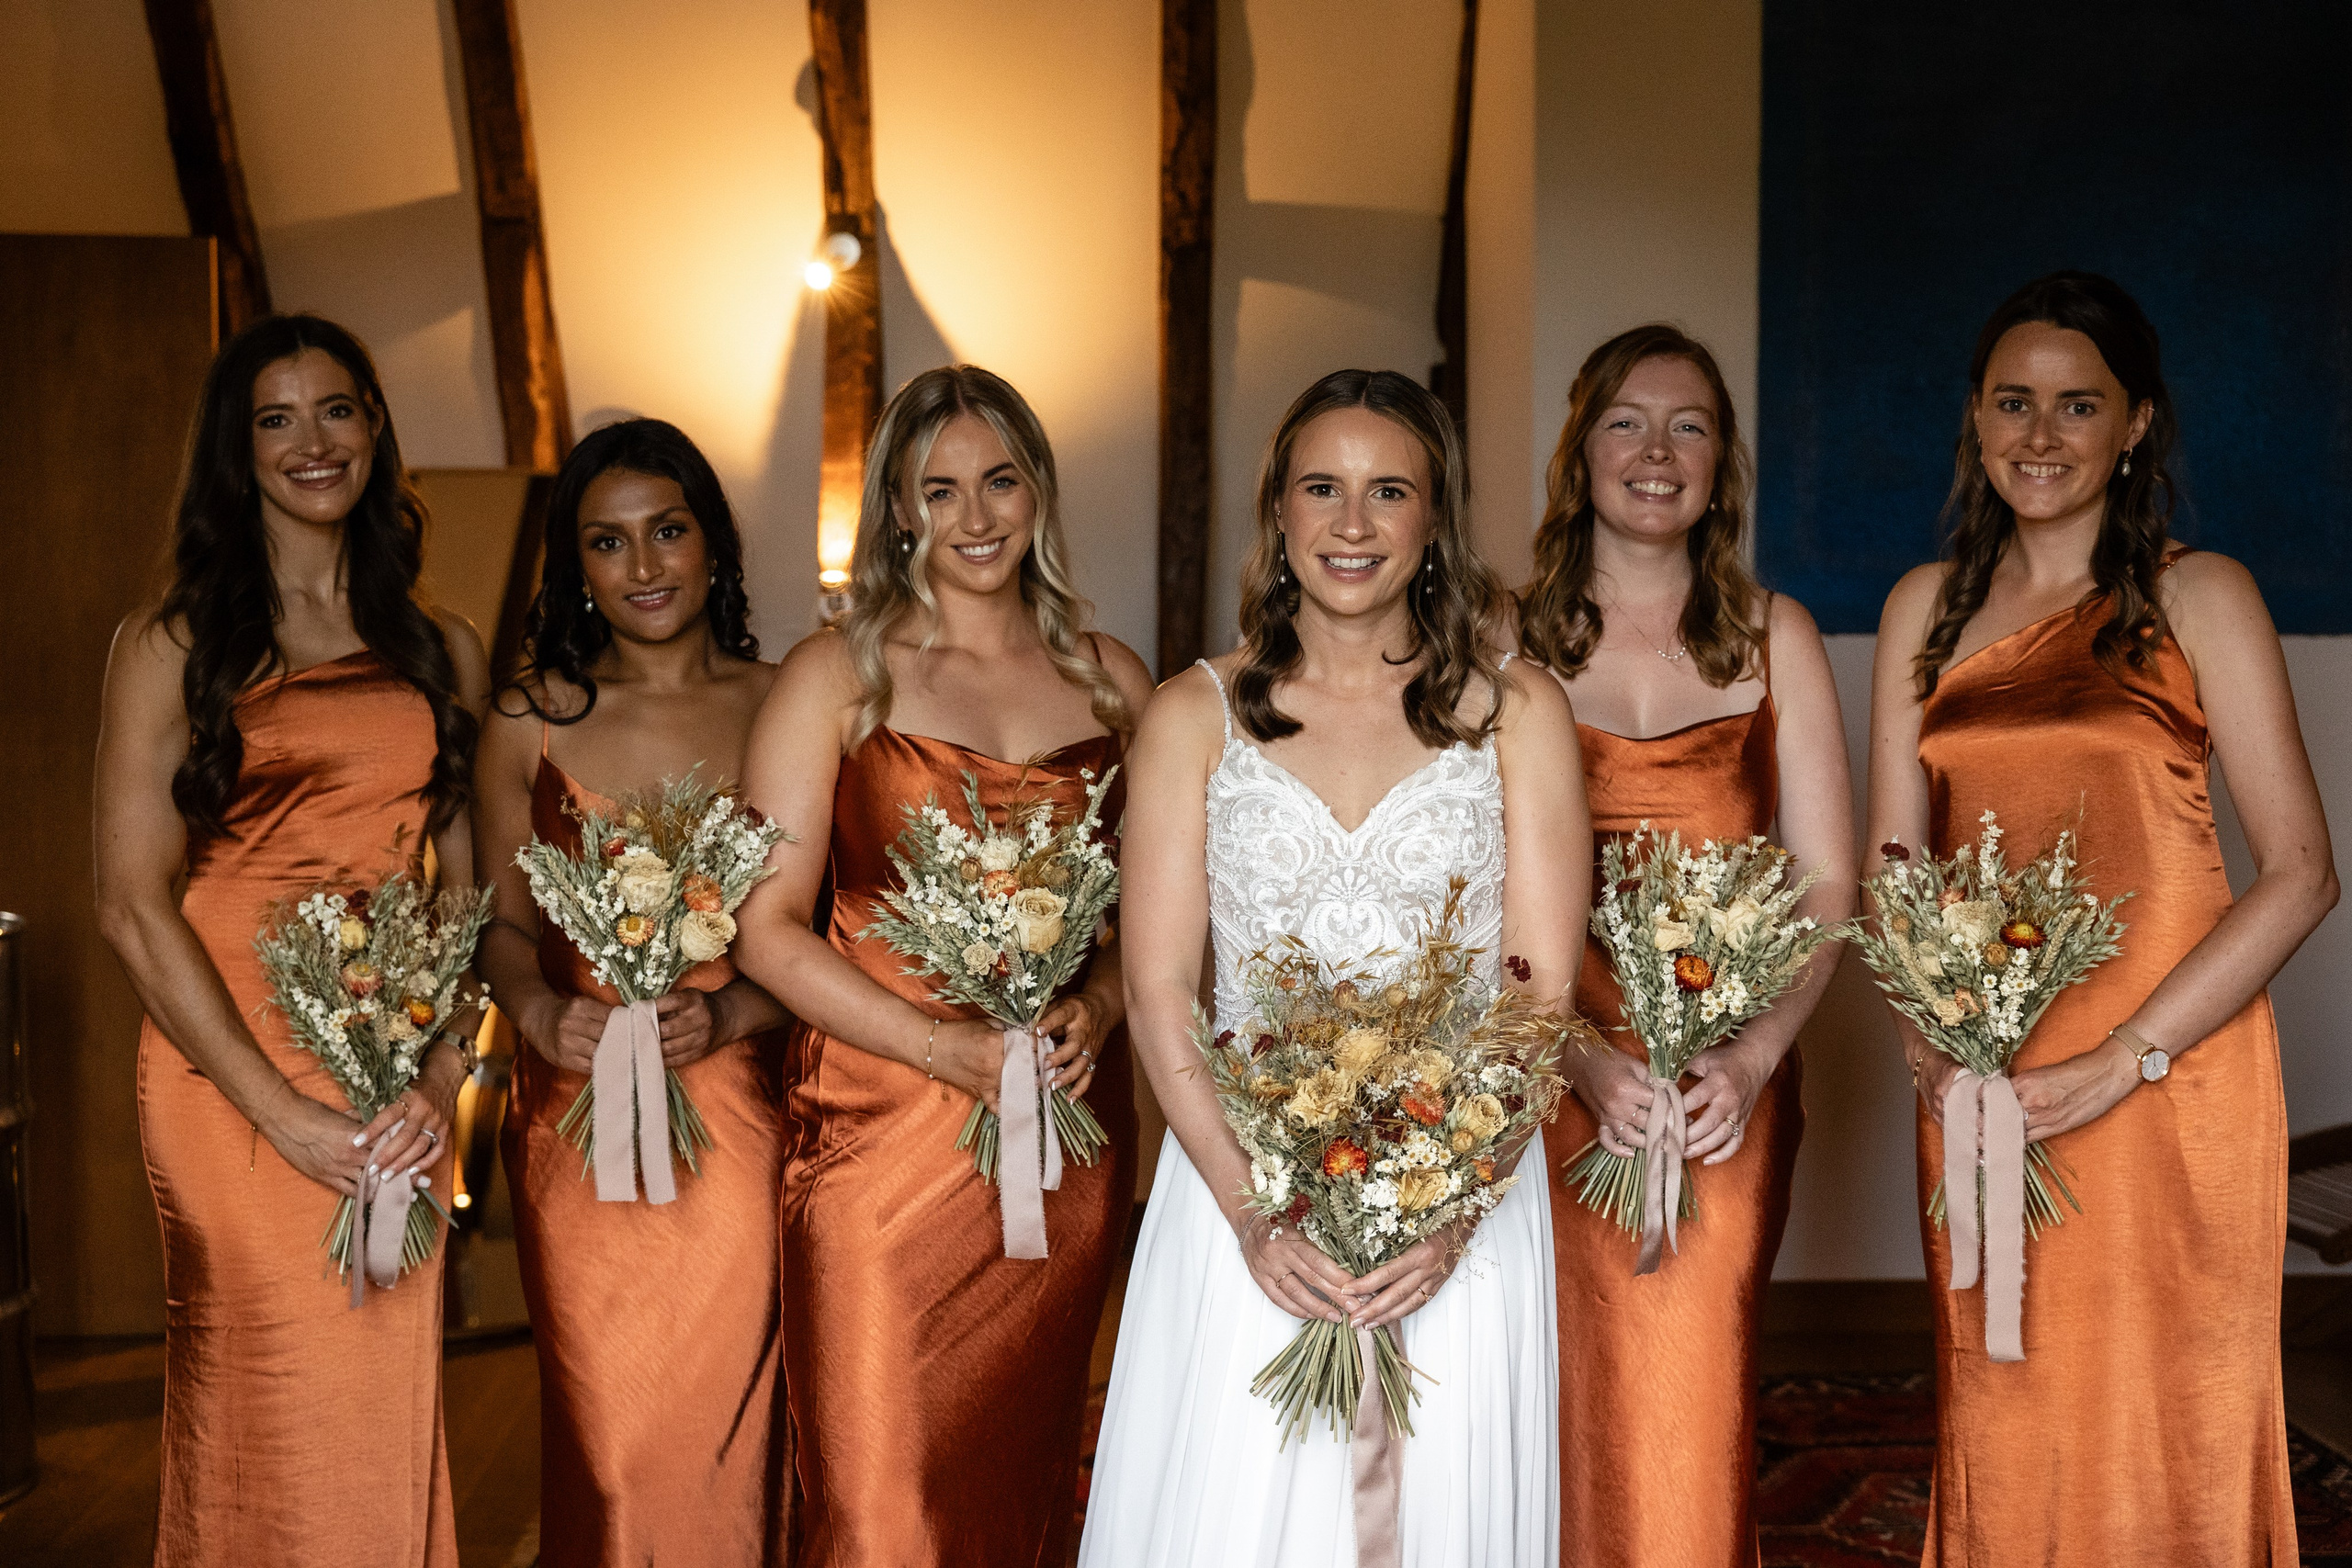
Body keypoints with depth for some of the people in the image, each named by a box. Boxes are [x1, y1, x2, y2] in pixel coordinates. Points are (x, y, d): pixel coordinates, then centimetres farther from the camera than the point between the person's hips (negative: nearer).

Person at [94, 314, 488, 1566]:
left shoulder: (443, 650, 12)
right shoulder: (170, 646, 1)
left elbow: (469, 882, 10)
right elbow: (133, 903, -5)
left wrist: (445, 1075, -5)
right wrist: (282, 1109, -12)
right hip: (231, 1072, -3)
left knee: (389, 1409, 6)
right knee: (266, 1418, 2)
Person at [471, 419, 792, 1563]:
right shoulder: (530, 722, 3)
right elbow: (505, 921, 8)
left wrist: (732, 1011, -14)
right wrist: (541, 1014, -11)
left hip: (742, 1112, 0)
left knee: (729, 1422, 3)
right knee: (605, 1435, 3)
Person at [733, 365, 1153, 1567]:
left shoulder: (1111, 681, 8)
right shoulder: (836, 677, -1)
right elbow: (768, 925, -6)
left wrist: (1097, 1008, -8)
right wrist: (952, 1048, -15)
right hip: (884, 1128, -3)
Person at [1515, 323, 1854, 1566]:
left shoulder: (1773, 635, 8)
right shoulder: (1508, 641, 3)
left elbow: (1827, 885, 4)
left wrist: (1749, 1059, -11)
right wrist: (1589, 1060, -15)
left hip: (1728, 1092, 1)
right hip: (1551, 1085, -1)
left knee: (1691, 1418, -1)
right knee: (1567, 1419, 1)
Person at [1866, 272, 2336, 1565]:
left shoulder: (2198, 597, -1)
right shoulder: (1927, 609, 10)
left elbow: (2300, 873, -7)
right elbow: (1890, 864, 10)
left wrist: (2117, 1065, -15)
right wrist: (1930, 1041, -7)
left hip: (2167, 1073, -3)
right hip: (1977, 1090, 3)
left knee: (2157, 1434, 6)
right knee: (1999, 1432, 11)